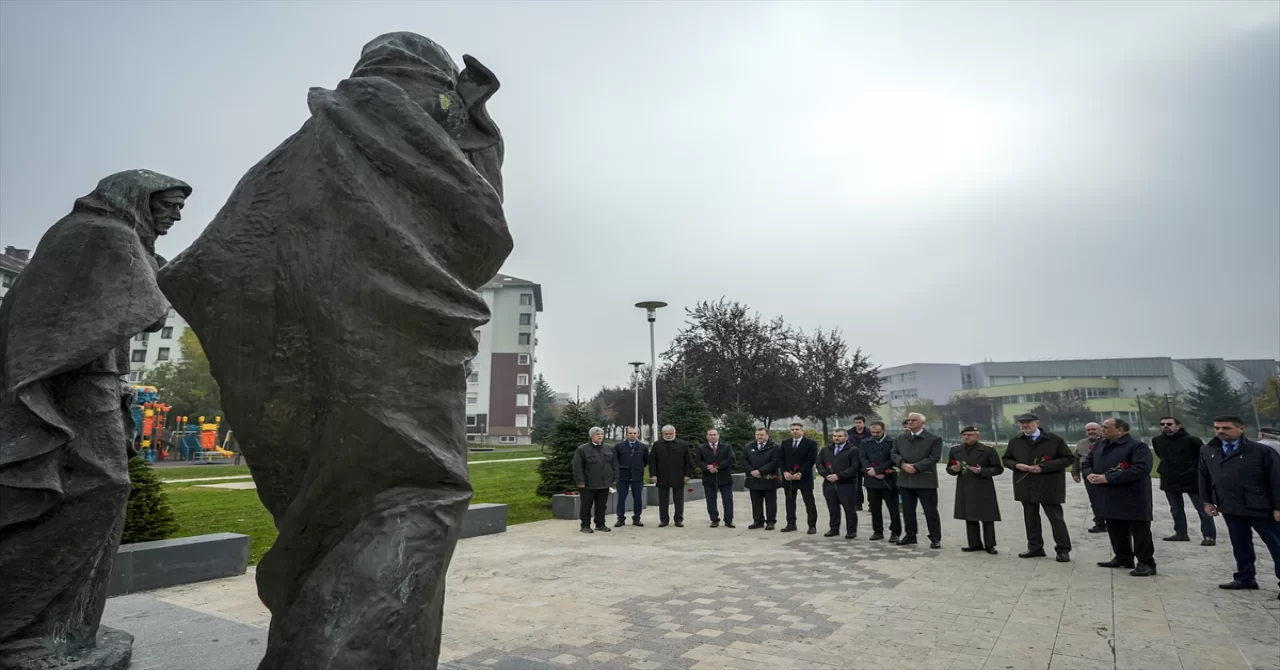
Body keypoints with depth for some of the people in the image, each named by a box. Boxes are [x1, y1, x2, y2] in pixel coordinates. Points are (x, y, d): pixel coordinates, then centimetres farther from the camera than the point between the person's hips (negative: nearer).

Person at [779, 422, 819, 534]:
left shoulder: (811, 443, -4)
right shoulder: (785, 443, 12)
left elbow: (811, 460, -10)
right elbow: (782, 459, 10)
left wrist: (800, 473, -16)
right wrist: (785, 472, -6)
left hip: (804, 478, -4)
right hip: (788, 477, 5)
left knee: (809, 503, 0)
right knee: (790, 502, 8)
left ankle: (812, 526, 5)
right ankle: (791, 524, 14)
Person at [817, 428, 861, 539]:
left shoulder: (853, 450, -3)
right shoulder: (826, 449, 14)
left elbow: (855, 467, -12)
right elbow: (819, 463, 11)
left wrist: (838, 476, -17)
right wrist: (826, 475, -7)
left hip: (846, 485, -4)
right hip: (829, 484, 5)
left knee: (849, 509, 1)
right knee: (833, 508, 10)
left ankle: (851, 531, 11)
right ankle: (834, 529, 19)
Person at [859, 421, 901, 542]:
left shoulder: (892, 442, -5)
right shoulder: (865, 443, 8)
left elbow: (892, 460, -13)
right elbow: (862, 458, -1)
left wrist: (877, 470, -16)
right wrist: (873, 472, -14)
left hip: (888, 480, -4)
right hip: (872, 480, 4)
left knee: (893, 508, 1)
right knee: (874, 508, 10)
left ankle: (895, 532, 10)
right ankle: (878, 531, 20)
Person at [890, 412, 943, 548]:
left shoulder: (934, 439, -2)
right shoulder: (899, 439, 12)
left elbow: (934, 457, -11)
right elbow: (893, 454, 6)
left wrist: (916, 467, -17)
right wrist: (903, 464, -14)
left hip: (925, 480, -4)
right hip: (905, 480, 4)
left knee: (930, 511, 1)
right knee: (908, 510, 10)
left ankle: (935, 538, 9)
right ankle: (910, 535, 21)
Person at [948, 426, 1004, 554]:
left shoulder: (988, 450, -3)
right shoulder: (955, 450, 9)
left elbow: (998, 469, -4)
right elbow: (949, 468, 15)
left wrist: (982, 471, -19)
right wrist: (954, 469, -8)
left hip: (983, 489, -4)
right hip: (964, 489, 4)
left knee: (987, 517, 1)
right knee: (969, 518, 8)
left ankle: (989, 545, 10)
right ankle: (975, 544, 17)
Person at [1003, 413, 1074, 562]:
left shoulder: (1054, 440, -5)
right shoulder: (1014, 442, 8)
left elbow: (1069, 458, -6)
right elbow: (1006, 459, 17)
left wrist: (1044, 467, -16)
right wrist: (1016, 465, -8)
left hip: (1049, 487, -4)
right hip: (1026, 487, 4)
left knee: (1056, 518, 1)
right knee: (1030, 519, 10)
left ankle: (1063, 550, 11)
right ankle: (1035, 548, 20)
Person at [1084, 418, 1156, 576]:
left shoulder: (1138, 446, -12)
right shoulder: (1100, 445, 13)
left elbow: (1141, 469, -25)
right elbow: (1086, 463, 21)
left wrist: (1108, 478, -26)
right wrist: (1089, 474, -5)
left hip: (1133, 497, -8)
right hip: (1109, 497, 8)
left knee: (1140, 532, -2)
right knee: (1116, 530, 16)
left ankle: (1146, 563, 6)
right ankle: (1123, 558, 28)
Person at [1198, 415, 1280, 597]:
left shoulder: (1262, 451, -9)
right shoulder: (1207, 451, 5)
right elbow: (1204, 478, 14)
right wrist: (1207, 501, 11)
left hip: (1261, 508, -5)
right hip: (1230, 509, 5)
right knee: (1240, 546, 15)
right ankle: (1245, 578, 26)